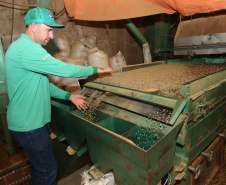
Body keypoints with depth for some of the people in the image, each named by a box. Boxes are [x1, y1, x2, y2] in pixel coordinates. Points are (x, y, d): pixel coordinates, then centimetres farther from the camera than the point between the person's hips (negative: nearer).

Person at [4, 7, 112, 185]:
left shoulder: (23, 47, 14)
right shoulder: (28, 49, -22)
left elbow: (42, 83, 14)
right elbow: (64, 70, -26)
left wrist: (68, 95, 6)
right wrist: (95, 70, -12)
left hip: (33, 121, 10)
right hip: (29, 125, -10)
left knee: (40, 167, 24)